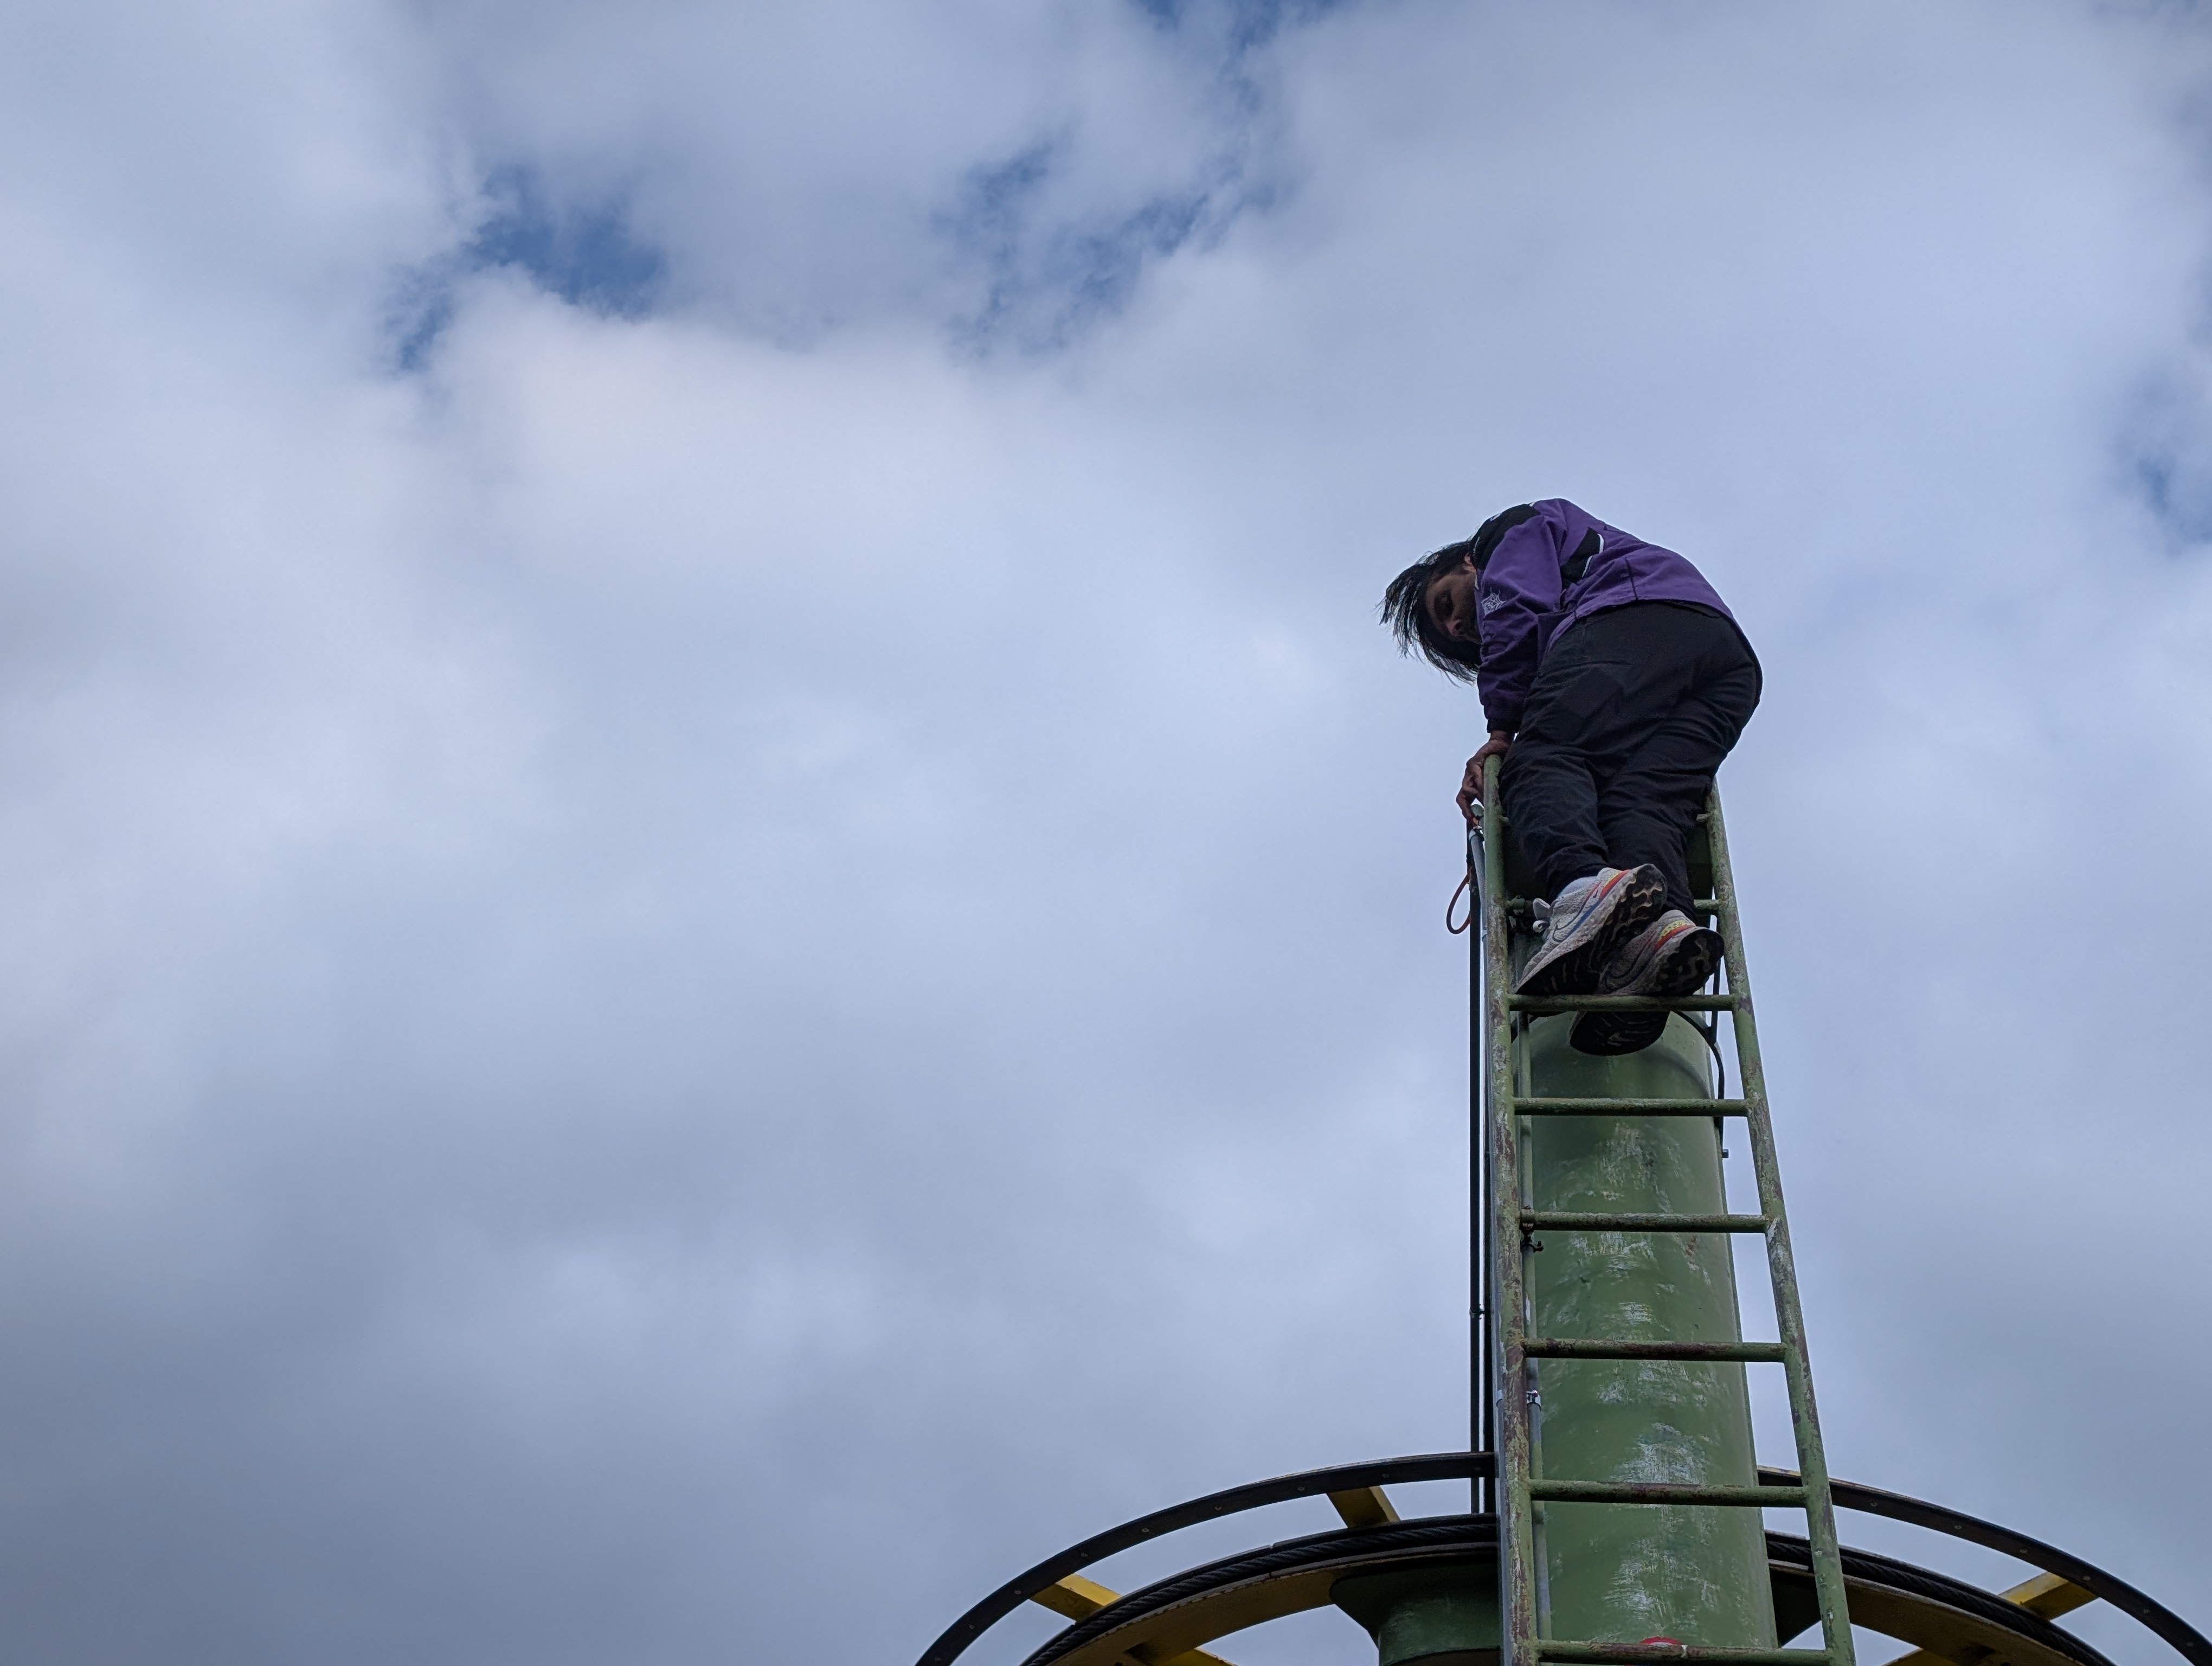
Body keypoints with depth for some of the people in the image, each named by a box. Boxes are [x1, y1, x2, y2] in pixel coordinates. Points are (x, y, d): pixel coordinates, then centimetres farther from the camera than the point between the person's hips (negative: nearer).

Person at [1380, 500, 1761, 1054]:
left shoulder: (1513, 530, 27)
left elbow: (1517, 612, 3)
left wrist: (1501, 731, 2)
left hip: (1635, 617, -7)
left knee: (1543, 761, -18)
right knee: (1644, 799, -13)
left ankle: (1585, 886, -50)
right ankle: (1659, 918, -46)